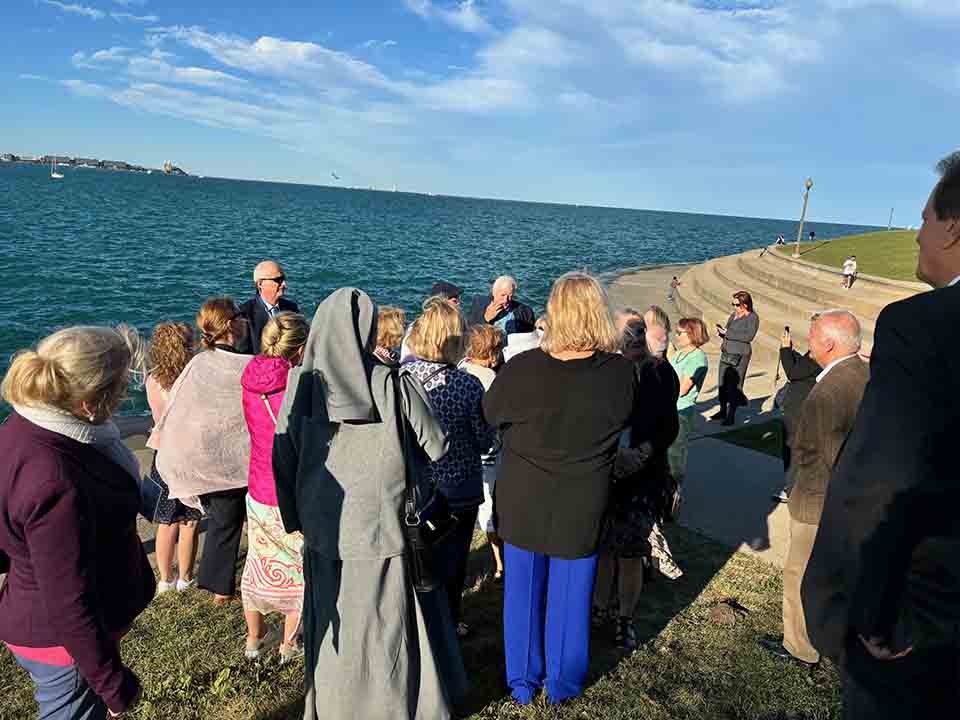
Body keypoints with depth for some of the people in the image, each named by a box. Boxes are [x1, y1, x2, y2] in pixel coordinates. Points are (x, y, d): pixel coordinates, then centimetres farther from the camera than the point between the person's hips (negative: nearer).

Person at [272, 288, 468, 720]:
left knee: (331, 625, 21)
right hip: (383, 528, -2)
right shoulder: (394, 385, -17)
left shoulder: (301, 384, -10)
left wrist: (295, 517, 8)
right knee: (387, 624, 17)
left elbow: (282, 457, -4)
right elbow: (436, 447, -9)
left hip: (324, 531, 3)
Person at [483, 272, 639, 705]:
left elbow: (490, 413, -2)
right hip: (581, 507, 0)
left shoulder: (522, 369, -21)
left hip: (521, 502, 0)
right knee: (569, 595, 19)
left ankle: (523, 682, 38)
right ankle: (562, 684, 39)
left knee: (523, 592, 20)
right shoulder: (621, 373, -18)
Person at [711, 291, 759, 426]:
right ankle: (723, 411, 24)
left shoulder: (752, 318, -5)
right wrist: (721, 331, -1)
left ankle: (731, 416, 1)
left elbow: (749, 336, -18)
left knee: (735, 386, -5)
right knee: (722, 384, 10)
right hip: (726, 353, 7)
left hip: (740, 356, -7)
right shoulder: (733, 315, 14)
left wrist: (728, 333, -18)